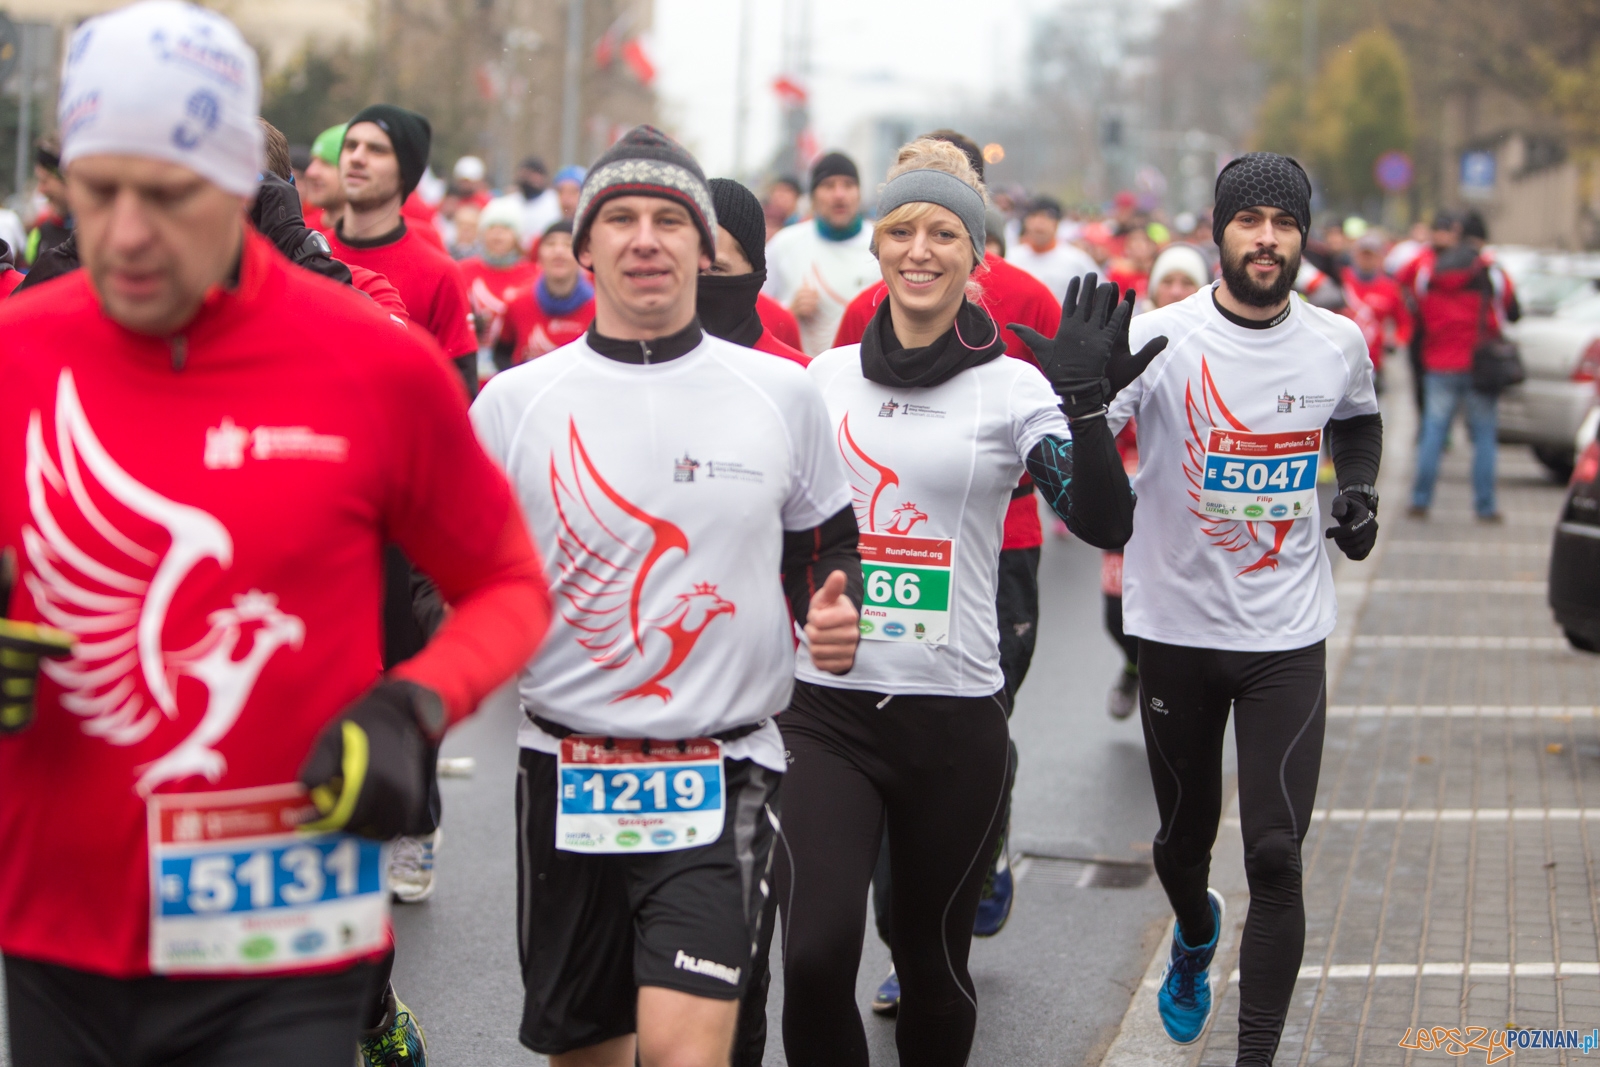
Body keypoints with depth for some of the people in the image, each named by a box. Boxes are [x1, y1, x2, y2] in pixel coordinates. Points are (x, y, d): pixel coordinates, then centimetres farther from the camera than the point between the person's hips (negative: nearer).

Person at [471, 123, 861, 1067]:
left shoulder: (783, 393, 2)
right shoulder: (513, 402, 1)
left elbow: (826, 545, 14)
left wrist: (837, 610, -7)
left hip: (724, 774, -2)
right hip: (566, 774, 2)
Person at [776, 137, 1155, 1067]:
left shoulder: (1013, 387, -2)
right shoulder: (827, 374, 8)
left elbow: (1107, 524, -14)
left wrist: (1085, 401, -23)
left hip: (954, 711, -1)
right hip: (826, 705, 2)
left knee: (934, 958, 11)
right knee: (815, 955, -13)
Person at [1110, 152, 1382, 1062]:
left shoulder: (1339, 344, -1)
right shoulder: (1159, 338, -12)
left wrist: (1361, 488, 2)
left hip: (1288, 637, 1)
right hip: (1178, 627, 0)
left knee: (1276, 854, -8)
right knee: (1184, 837, 17)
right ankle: (1196, 937, 53)